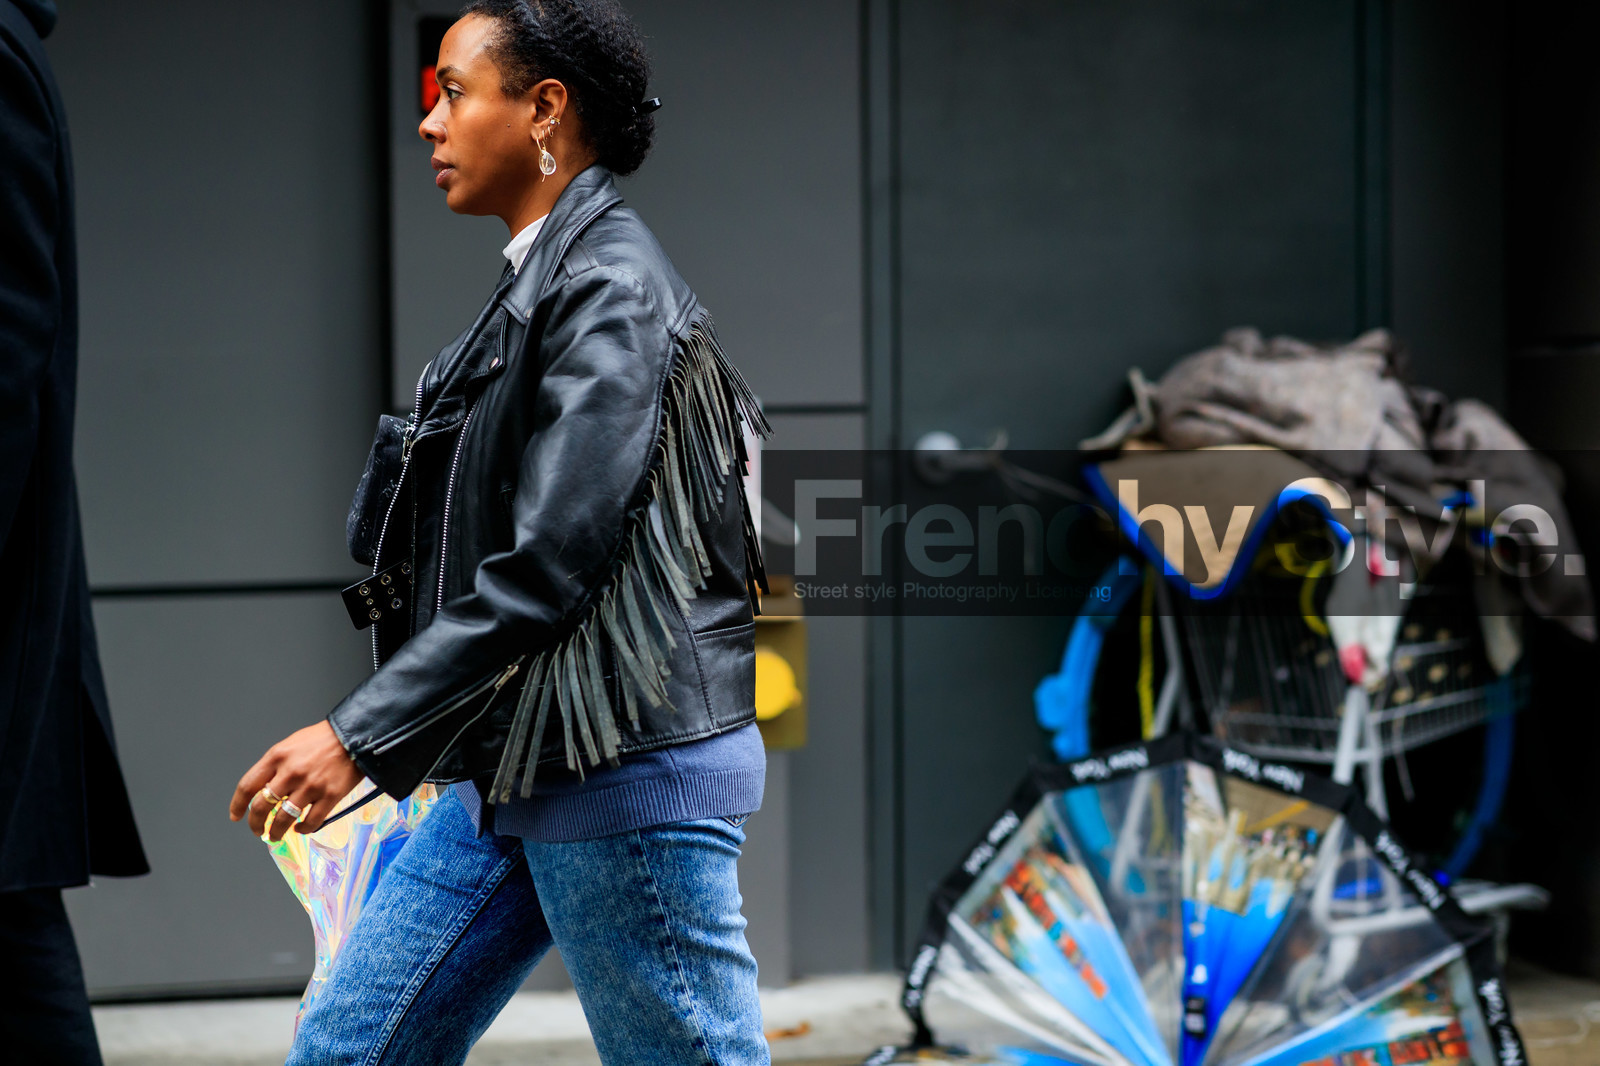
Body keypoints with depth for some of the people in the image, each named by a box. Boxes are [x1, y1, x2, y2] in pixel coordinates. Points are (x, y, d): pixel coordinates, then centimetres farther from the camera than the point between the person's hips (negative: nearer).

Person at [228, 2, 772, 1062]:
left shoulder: (611, 288, -14)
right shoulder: (542, 284, 15)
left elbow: (547, 567, -21)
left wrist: (361, 734, -21)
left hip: (626, 776, -10)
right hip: (512, 775, 10)